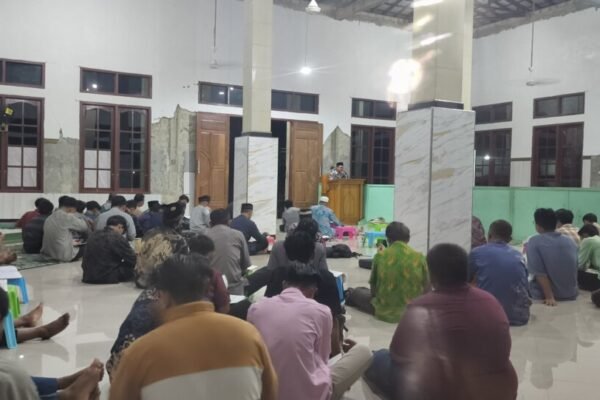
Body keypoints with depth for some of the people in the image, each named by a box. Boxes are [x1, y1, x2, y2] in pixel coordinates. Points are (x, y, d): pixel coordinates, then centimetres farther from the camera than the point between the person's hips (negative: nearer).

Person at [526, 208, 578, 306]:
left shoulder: (534, 242, -13)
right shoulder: (570, 241, 4)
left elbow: (539, 273, -22)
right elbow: (574, 270, 17)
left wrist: (549, 297, -23)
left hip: (545, 296, -5)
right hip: (571, 295, 6)